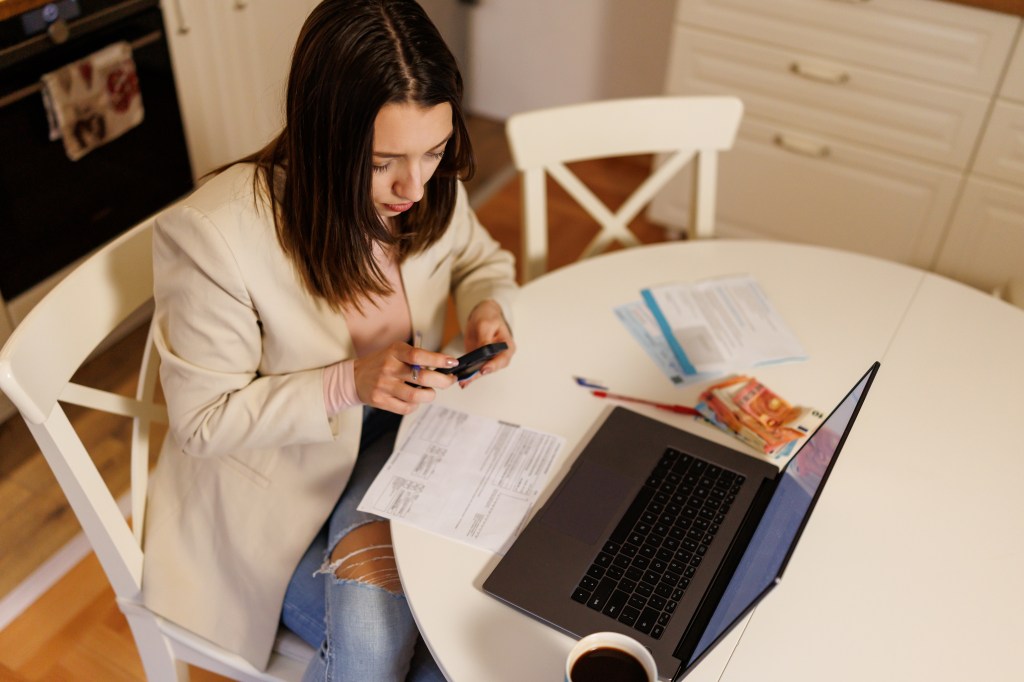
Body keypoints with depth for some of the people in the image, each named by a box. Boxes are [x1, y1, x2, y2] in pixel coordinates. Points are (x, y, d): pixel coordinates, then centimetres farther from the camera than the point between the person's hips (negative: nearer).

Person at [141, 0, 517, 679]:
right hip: (276, 483, -4)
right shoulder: (212, 235, -28)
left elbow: (484, 261, 10)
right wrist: (348, 384, -30)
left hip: (396, 426, 4)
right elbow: (202, 422, -18)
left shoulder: (430, 187, -12)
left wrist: (486, 306, -14)